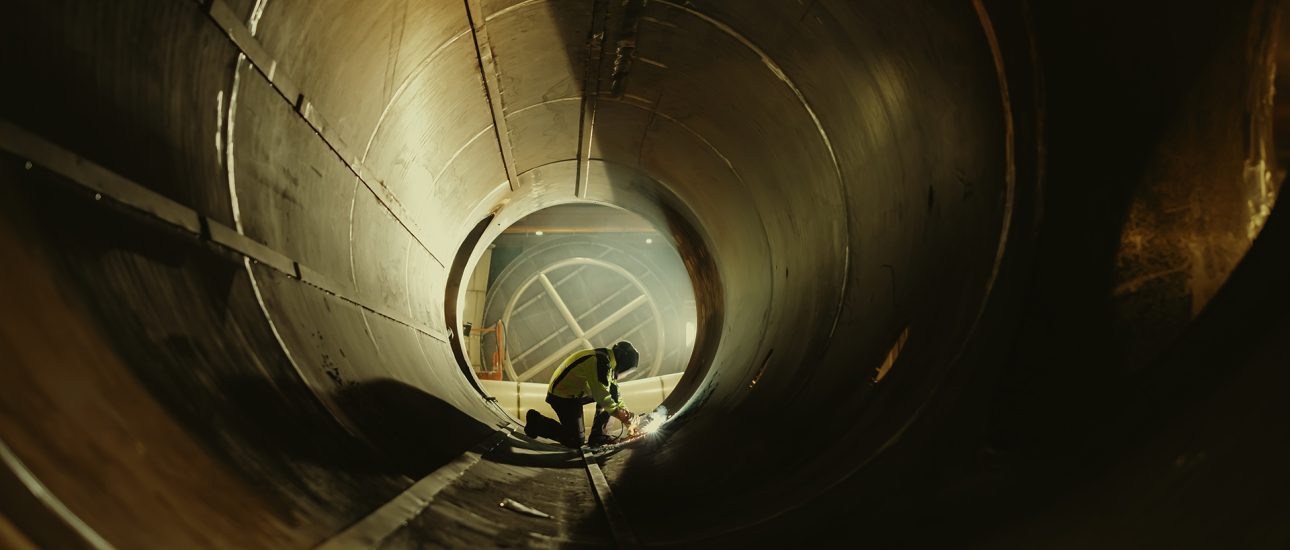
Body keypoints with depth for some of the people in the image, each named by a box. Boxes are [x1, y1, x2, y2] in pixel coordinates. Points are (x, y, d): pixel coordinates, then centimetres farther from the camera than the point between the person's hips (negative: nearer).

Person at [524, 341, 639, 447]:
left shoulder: (607, 359, 6)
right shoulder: (602, 361, -25)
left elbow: (614, 390, 15)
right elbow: (601, 394, -25)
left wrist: (622, 408, 6)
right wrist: (617, 412, -14)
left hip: (576, 392, 10)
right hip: (562, 397, -10)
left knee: (611, 396, 5)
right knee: (575, 442, -8)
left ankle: (597, 436, 7)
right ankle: (537, 422, 3)